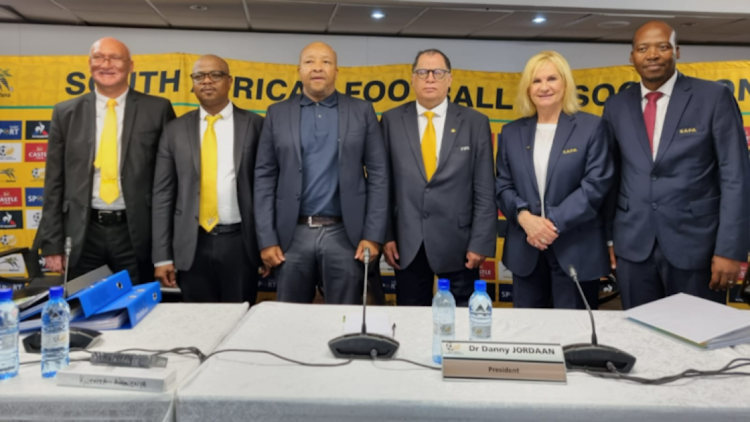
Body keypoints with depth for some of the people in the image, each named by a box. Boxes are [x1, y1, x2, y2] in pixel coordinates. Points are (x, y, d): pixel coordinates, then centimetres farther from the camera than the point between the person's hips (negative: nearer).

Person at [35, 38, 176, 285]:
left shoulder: (157, 109, 1)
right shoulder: (66, 113, 7)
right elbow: (55, 181, 7)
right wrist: (52, 242, 2)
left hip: (136, 233, -1)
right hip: (83, 233, 2)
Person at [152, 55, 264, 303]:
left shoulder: (254, 125, 2)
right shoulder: (176, 130, 7)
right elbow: (163, 194, 5)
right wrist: (162, 256, 0)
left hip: (240, 242, -1)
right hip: (192, 244, 2)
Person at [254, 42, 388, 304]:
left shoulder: (362, 112, 5)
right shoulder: (278, 114, 7)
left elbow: (378, 175, 1)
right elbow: (265, 178, 4)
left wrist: (373, 235, -6)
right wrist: (266, 239, -2)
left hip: (344, 234, -1)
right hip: (292, 235, 1)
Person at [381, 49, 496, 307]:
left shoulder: (475, 122, 1)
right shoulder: (392, 120, 3)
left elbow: (485, 191, -1)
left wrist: (481, 242, -6)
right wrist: (385, 235, -1)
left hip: (458, 243, -1)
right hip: (408, 245, 1)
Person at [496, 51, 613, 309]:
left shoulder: (590, 127, -2)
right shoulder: (512, 132, 9)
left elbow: (596, 185, -9)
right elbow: (503, 185, 6)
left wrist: (554, 223, -17)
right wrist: (524, 217, -14)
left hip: (575, 250, -3)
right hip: (525, 249, 3)